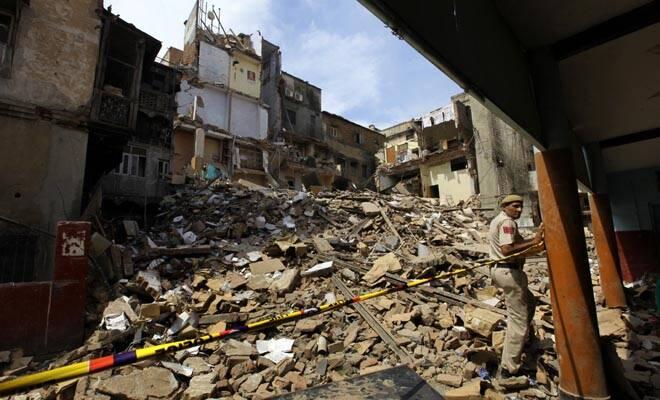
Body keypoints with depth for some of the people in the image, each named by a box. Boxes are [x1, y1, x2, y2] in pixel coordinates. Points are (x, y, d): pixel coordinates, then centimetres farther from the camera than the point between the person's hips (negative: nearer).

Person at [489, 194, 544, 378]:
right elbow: (507, 249, -27)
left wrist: (534, 239, 4)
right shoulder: (507, 221, -15)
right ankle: (508, 369, 5)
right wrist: (533, 242, -23)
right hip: (509, 272, -11)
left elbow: (515, 242, 13)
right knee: (519, 322, -3)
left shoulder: (497, 220, 17)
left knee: (530, 303, 29)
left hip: (500, 270, 11)